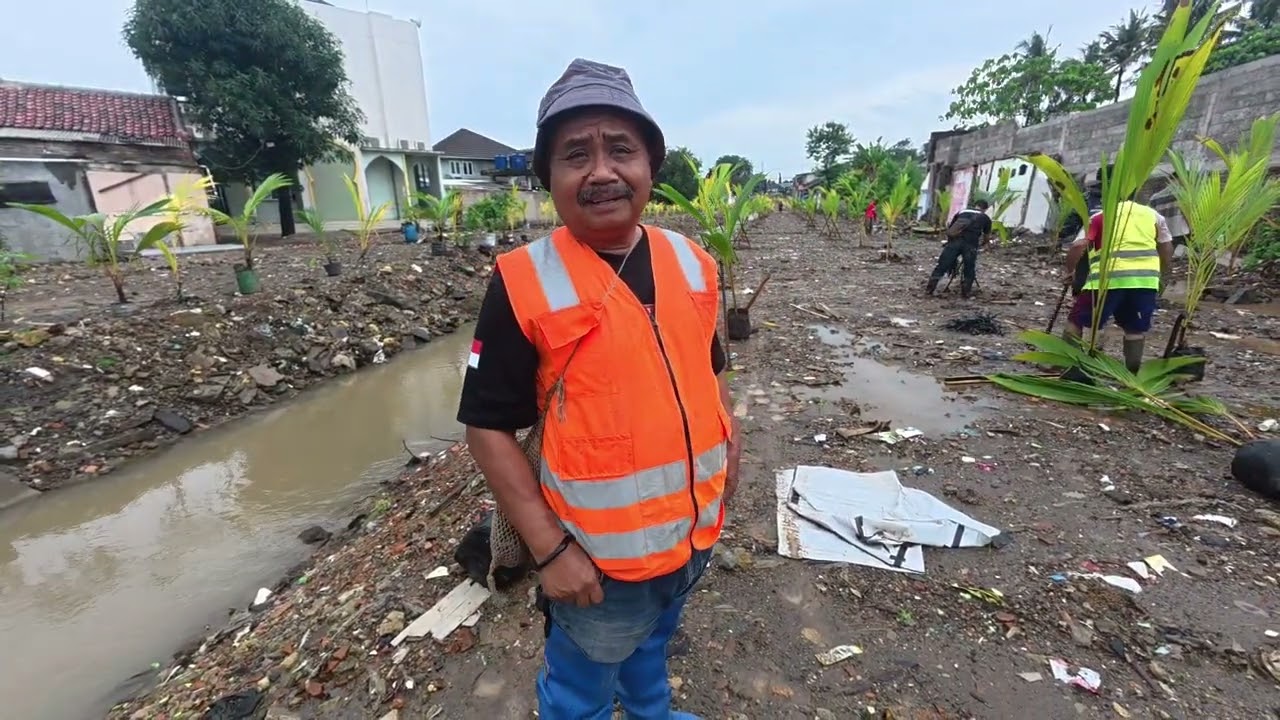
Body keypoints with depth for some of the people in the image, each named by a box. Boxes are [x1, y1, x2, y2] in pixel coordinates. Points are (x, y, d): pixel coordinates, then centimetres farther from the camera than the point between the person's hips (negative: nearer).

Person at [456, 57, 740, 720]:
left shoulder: (693, 263, -4)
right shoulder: (524, 283, -19)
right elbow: (489, 428, -16)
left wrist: (729, 446, 5)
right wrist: (549, 547, -17)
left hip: (695, 531, 6)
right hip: (598, 555, -5)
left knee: (652, 648, 34)